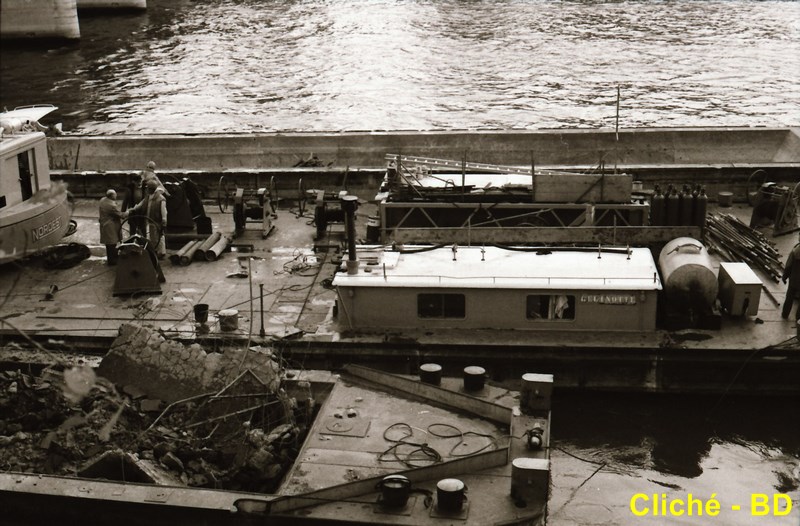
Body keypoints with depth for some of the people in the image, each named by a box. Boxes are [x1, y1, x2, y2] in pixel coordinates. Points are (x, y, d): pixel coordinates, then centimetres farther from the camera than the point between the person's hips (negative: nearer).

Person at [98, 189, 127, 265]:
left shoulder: (103, 200, 0)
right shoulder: (111, 205, -28)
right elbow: (120, 215, -16)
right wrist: (128, 213, -2)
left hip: (104, 224, 9)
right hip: (111, 227, -9)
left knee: (109, 244, 20)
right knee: (112, 244, 3)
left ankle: (110, 258, 32)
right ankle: (112, 261, 12)